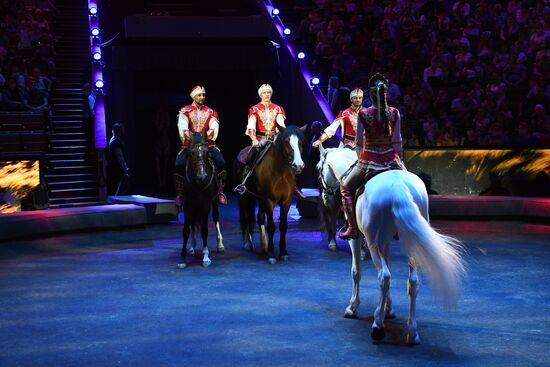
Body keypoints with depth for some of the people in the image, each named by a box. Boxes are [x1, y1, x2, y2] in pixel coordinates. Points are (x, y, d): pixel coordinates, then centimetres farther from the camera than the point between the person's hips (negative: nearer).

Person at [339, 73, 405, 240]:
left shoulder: (363, 114, -8)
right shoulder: (394, 113, -3)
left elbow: (359, 142, -5)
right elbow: (397, 140, -2)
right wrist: (400, 159, 10)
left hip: (369, 161, -2)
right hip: (392, 160, 2)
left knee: (346, 188, 18)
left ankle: (352, 228, 8)